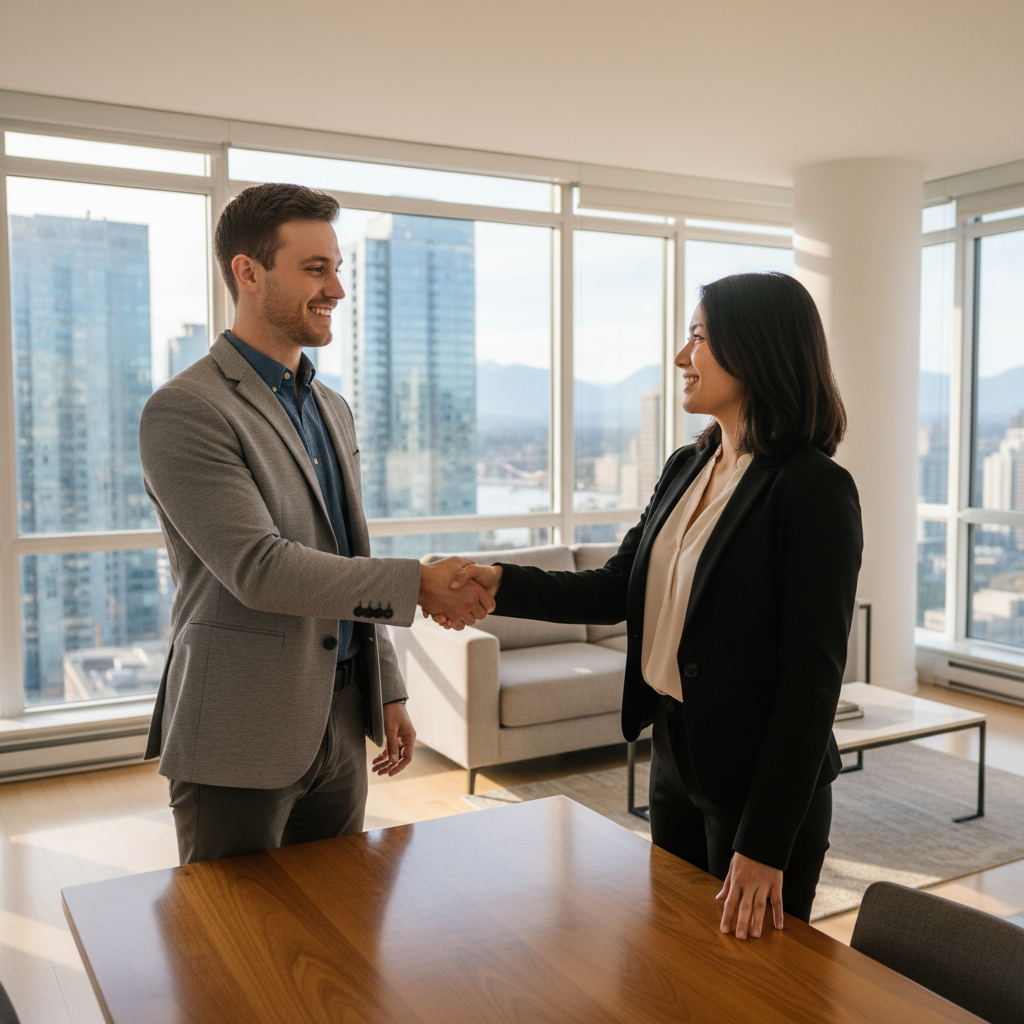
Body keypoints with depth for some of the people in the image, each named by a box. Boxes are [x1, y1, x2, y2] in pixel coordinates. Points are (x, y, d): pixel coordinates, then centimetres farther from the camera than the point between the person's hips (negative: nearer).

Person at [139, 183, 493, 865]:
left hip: (341, 725, 7)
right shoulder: (185, 411, -13)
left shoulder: (333, 409, 13)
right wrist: (420, 584, -21)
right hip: (240, 735, -7)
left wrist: (389, 692, 14)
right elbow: (260, 570, -22)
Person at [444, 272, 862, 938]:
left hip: (759, 777, -7)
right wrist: (503, 585, -10)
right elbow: (616, 590, 5)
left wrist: (766, 841, -20)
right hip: (675, 756, 8)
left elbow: (813, 674, -20)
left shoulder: (816, 489, -18)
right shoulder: (687, 469, 6)